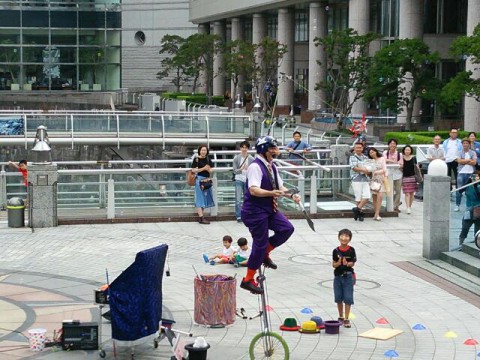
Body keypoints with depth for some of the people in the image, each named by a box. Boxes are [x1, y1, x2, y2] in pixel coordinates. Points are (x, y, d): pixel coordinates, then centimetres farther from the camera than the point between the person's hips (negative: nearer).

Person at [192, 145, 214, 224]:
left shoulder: (208, 159, 11)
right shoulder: (196, 159, -5)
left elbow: (211, 170, 12)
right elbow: (193, 170, -10)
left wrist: (208, 169, -10)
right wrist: (203, 168, -16)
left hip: (207, 179, 7)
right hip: (199, 179, -7)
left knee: (206, 197, 9)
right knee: (200, 197, -6)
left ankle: (200, 213, 19)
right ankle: (201, 218, -9)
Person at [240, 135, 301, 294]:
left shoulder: (272, 166, 10)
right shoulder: (255, 167, -18)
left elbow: (280, 187, 16)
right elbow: (253, 190, -29)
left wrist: (291, 195, -2)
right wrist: (271, 193, -41)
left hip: (269, 209, 9)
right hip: (255, 211, -9)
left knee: (287, 228, -4)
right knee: (260, 244, -5)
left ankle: (265, 253, 15)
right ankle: (248, 280, 7)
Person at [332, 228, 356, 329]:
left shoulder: (351, 250, -7)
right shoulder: (336, 251, -4)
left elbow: (353, 263, -4)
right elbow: (333, 264, -1)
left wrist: (347, 263, -25)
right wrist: (339, 263, -22)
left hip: (348, 276, -2)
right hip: (338, 276, 2)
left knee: (348, 298, -3)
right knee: (338, 298, 11)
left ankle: (346, 319, 4)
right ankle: (340, 317, 26)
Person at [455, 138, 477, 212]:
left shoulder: (473, 153, 7)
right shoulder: (459, 153, 8)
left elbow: (474, 162, -5)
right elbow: (459, 161, -8)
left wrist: (464, 161, -6)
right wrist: (469, 160, -6)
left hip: (470, 173, 0)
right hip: (461, 173, 0)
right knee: (459, 190, -2)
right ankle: (457, 205, 2)